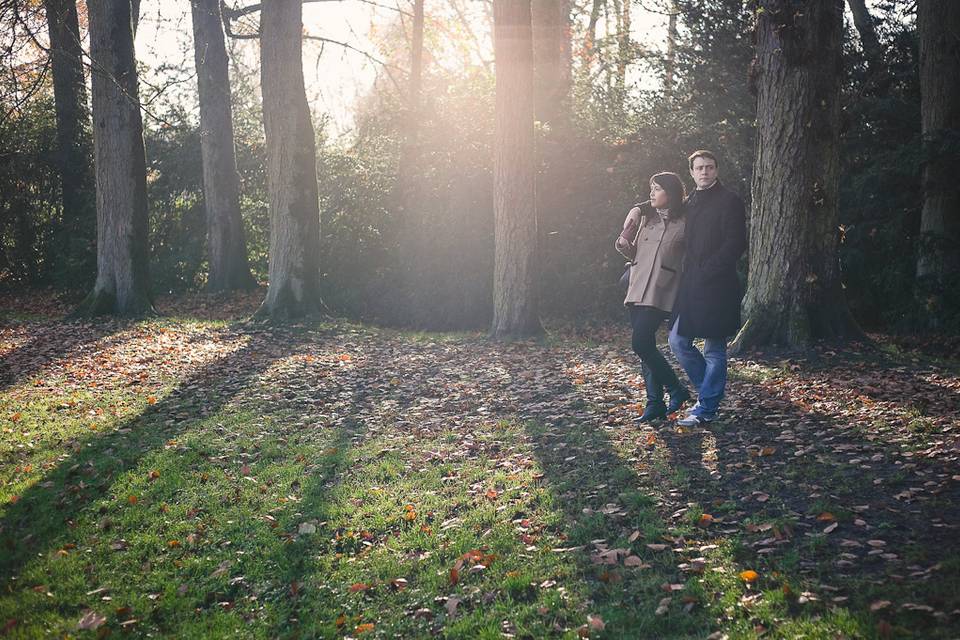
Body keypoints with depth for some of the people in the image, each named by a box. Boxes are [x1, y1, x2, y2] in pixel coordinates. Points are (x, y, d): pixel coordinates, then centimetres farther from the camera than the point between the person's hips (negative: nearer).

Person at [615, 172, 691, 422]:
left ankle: (677, 390, 3)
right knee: (645, 347, 6)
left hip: (662, 293, -6)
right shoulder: (645, 218, 13)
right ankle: (655, 402, 13)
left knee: (641, 344, -15)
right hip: (638, 290, 6)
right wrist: (624, 240, -2)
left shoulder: (684, 223, -3)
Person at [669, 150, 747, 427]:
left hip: (716, 287, -7)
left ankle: (706, 408, 7)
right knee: (678, 342, 6)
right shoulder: (689, 202, 16)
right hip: (691, 287, 7)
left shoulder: (729, 201, -6)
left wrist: (705, 271, -16)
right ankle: (710, 392, 22)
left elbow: (736, 244, -13)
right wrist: (686, 277, 6)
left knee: (714, 350, 1)